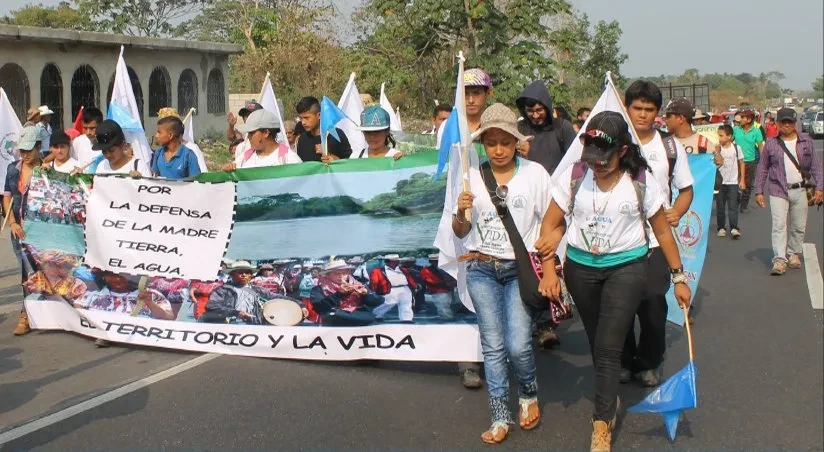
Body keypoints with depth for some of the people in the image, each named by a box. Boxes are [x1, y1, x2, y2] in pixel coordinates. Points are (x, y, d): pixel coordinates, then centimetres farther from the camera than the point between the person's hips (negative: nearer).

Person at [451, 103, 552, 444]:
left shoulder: (535, 173, -3)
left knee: (518, 345, -9)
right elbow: (461, 232, 8)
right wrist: (461, 213, -13)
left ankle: (529, 394, 21)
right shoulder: (472, 176, 2)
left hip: (521, 269, -2)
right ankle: (500, 417, 12)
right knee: (493, 346, 3)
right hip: (481, 270, 2)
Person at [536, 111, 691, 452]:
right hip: (580, 268, 3)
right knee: (597, 343, 13)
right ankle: (609, 398, 36)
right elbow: (551, 225, -1)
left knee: (608, 345, -9)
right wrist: (549, 270, -10)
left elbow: (662, 231, 2)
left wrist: (679, 276, 4)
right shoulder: (574, 176, -6)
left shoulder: (641, 181, -8)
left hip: (626, 268, -2)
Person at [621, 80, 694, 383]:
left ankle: (650, 363, 17)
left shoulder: (670, 147, 6)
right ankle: (624, 361, 21)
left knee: (653, 302, -2)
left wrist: (676, 213, -8)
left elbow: (686, 189, 12)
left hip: (656, 240, 0)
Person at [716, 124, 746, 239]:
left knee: (733, 206, -4)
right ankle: (721, 227, 14)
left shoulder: (736, 148, -3)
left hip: (733, 182, -2)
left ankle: (734, 228, -3)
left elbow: (741, 164, 4)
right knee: (720, 206, 6)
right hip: (720, 182, 2)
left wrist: (742, 180, 2)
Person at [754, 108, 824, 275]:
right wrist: (759, 191, 3)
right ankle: (779, 260, -13)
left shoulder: (806, 141, 5)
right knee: (779, 225, -10)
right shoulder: (771, 144, 2)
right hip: (778, 191, -2)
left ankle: (793, 254, 27)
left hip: (799, 190, 2)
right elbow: (762, 169, 7)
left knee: (799, 227, 9)